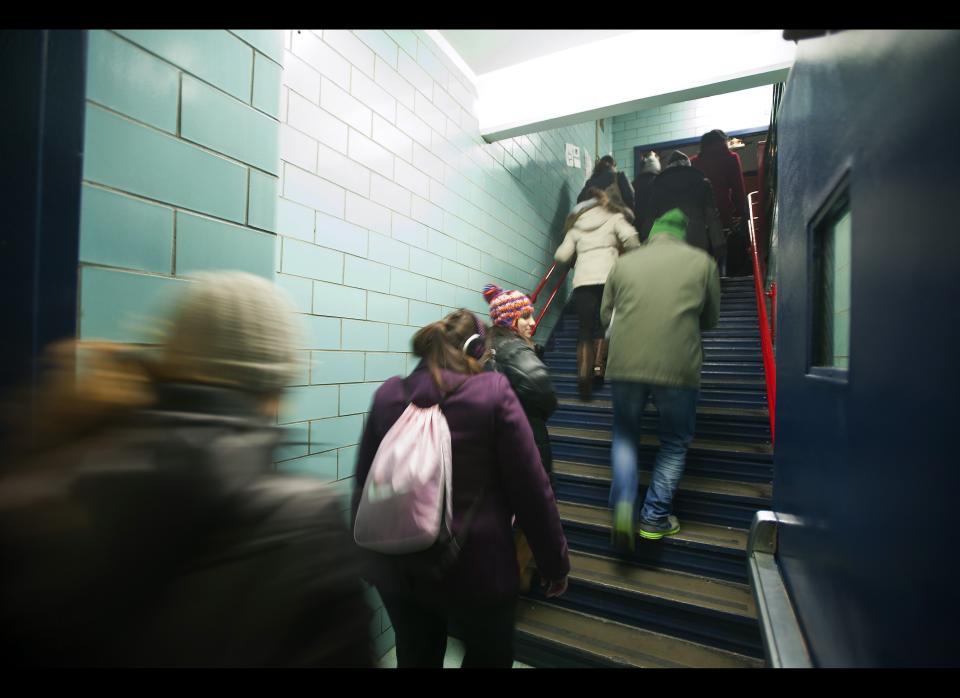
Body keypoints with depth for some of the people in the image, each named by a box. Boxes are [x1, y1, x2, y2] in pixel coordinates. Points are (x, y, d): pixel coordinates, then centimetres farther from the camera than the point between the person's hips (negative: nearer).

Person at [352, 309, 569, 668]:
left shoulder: (387, 395, -4)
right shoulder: (493, 392, -15)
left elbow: (364, 485, 3)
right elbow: (531, 488, -13)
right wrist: (555, 563, 1)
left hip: (397, 567, 4)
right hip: (475, 569, -3)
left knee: (416, 657, 27)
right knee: (491, 655, 25)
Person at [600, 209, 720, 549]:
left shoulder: (624, 262, 12)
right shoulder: (702, 261, 10)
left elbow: (605, 316, 15)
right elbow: (711, 319, 17)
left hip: (625, 365, 1)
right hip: (678, 366, -1)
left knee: (625, 435, 22)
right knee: (675, 443, 20)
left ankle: (623, 502, 6)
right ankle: (655, 518, 23)